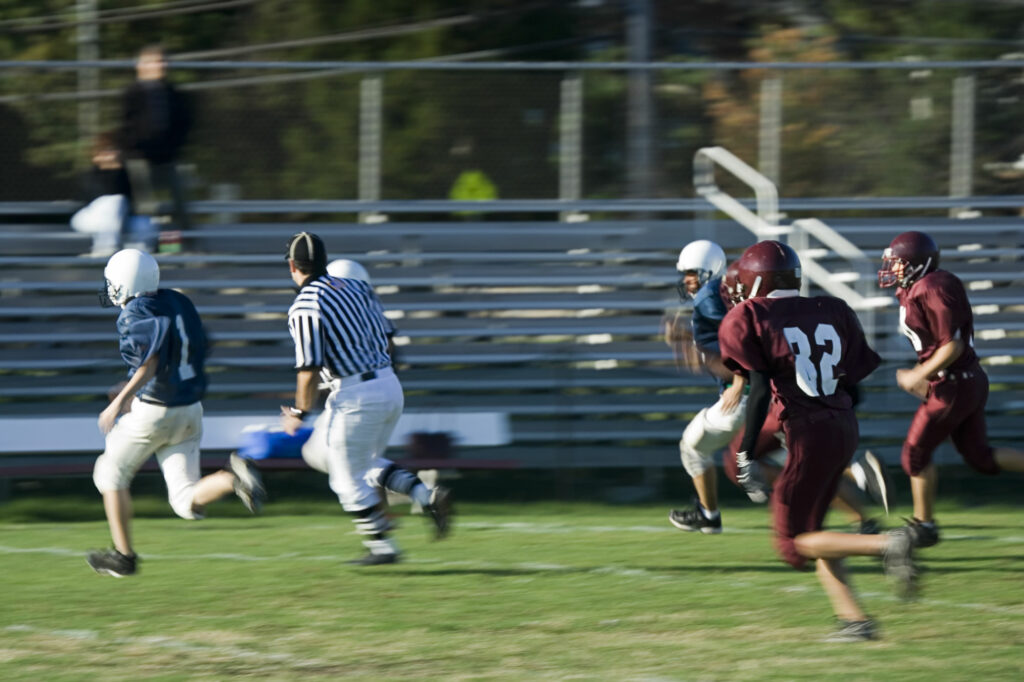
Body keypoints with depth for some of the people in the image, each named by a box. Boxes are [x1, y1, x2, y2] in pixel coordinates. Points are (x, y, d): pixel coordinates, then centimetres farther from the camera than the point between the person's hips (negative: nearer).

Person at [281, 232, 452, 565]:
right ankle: (428, 496, 6)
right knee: (368, 463, 24)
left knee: (349, 479, 8)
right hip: (391, 385, 8)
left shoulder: (304, 309, -12)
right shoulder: (355, 287, 10)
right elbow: (387, 340, 15)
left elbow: (310, 370, -15)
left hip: (357, 396, -8)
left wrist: (299, 413, -2)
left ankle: (381, 546, 11)